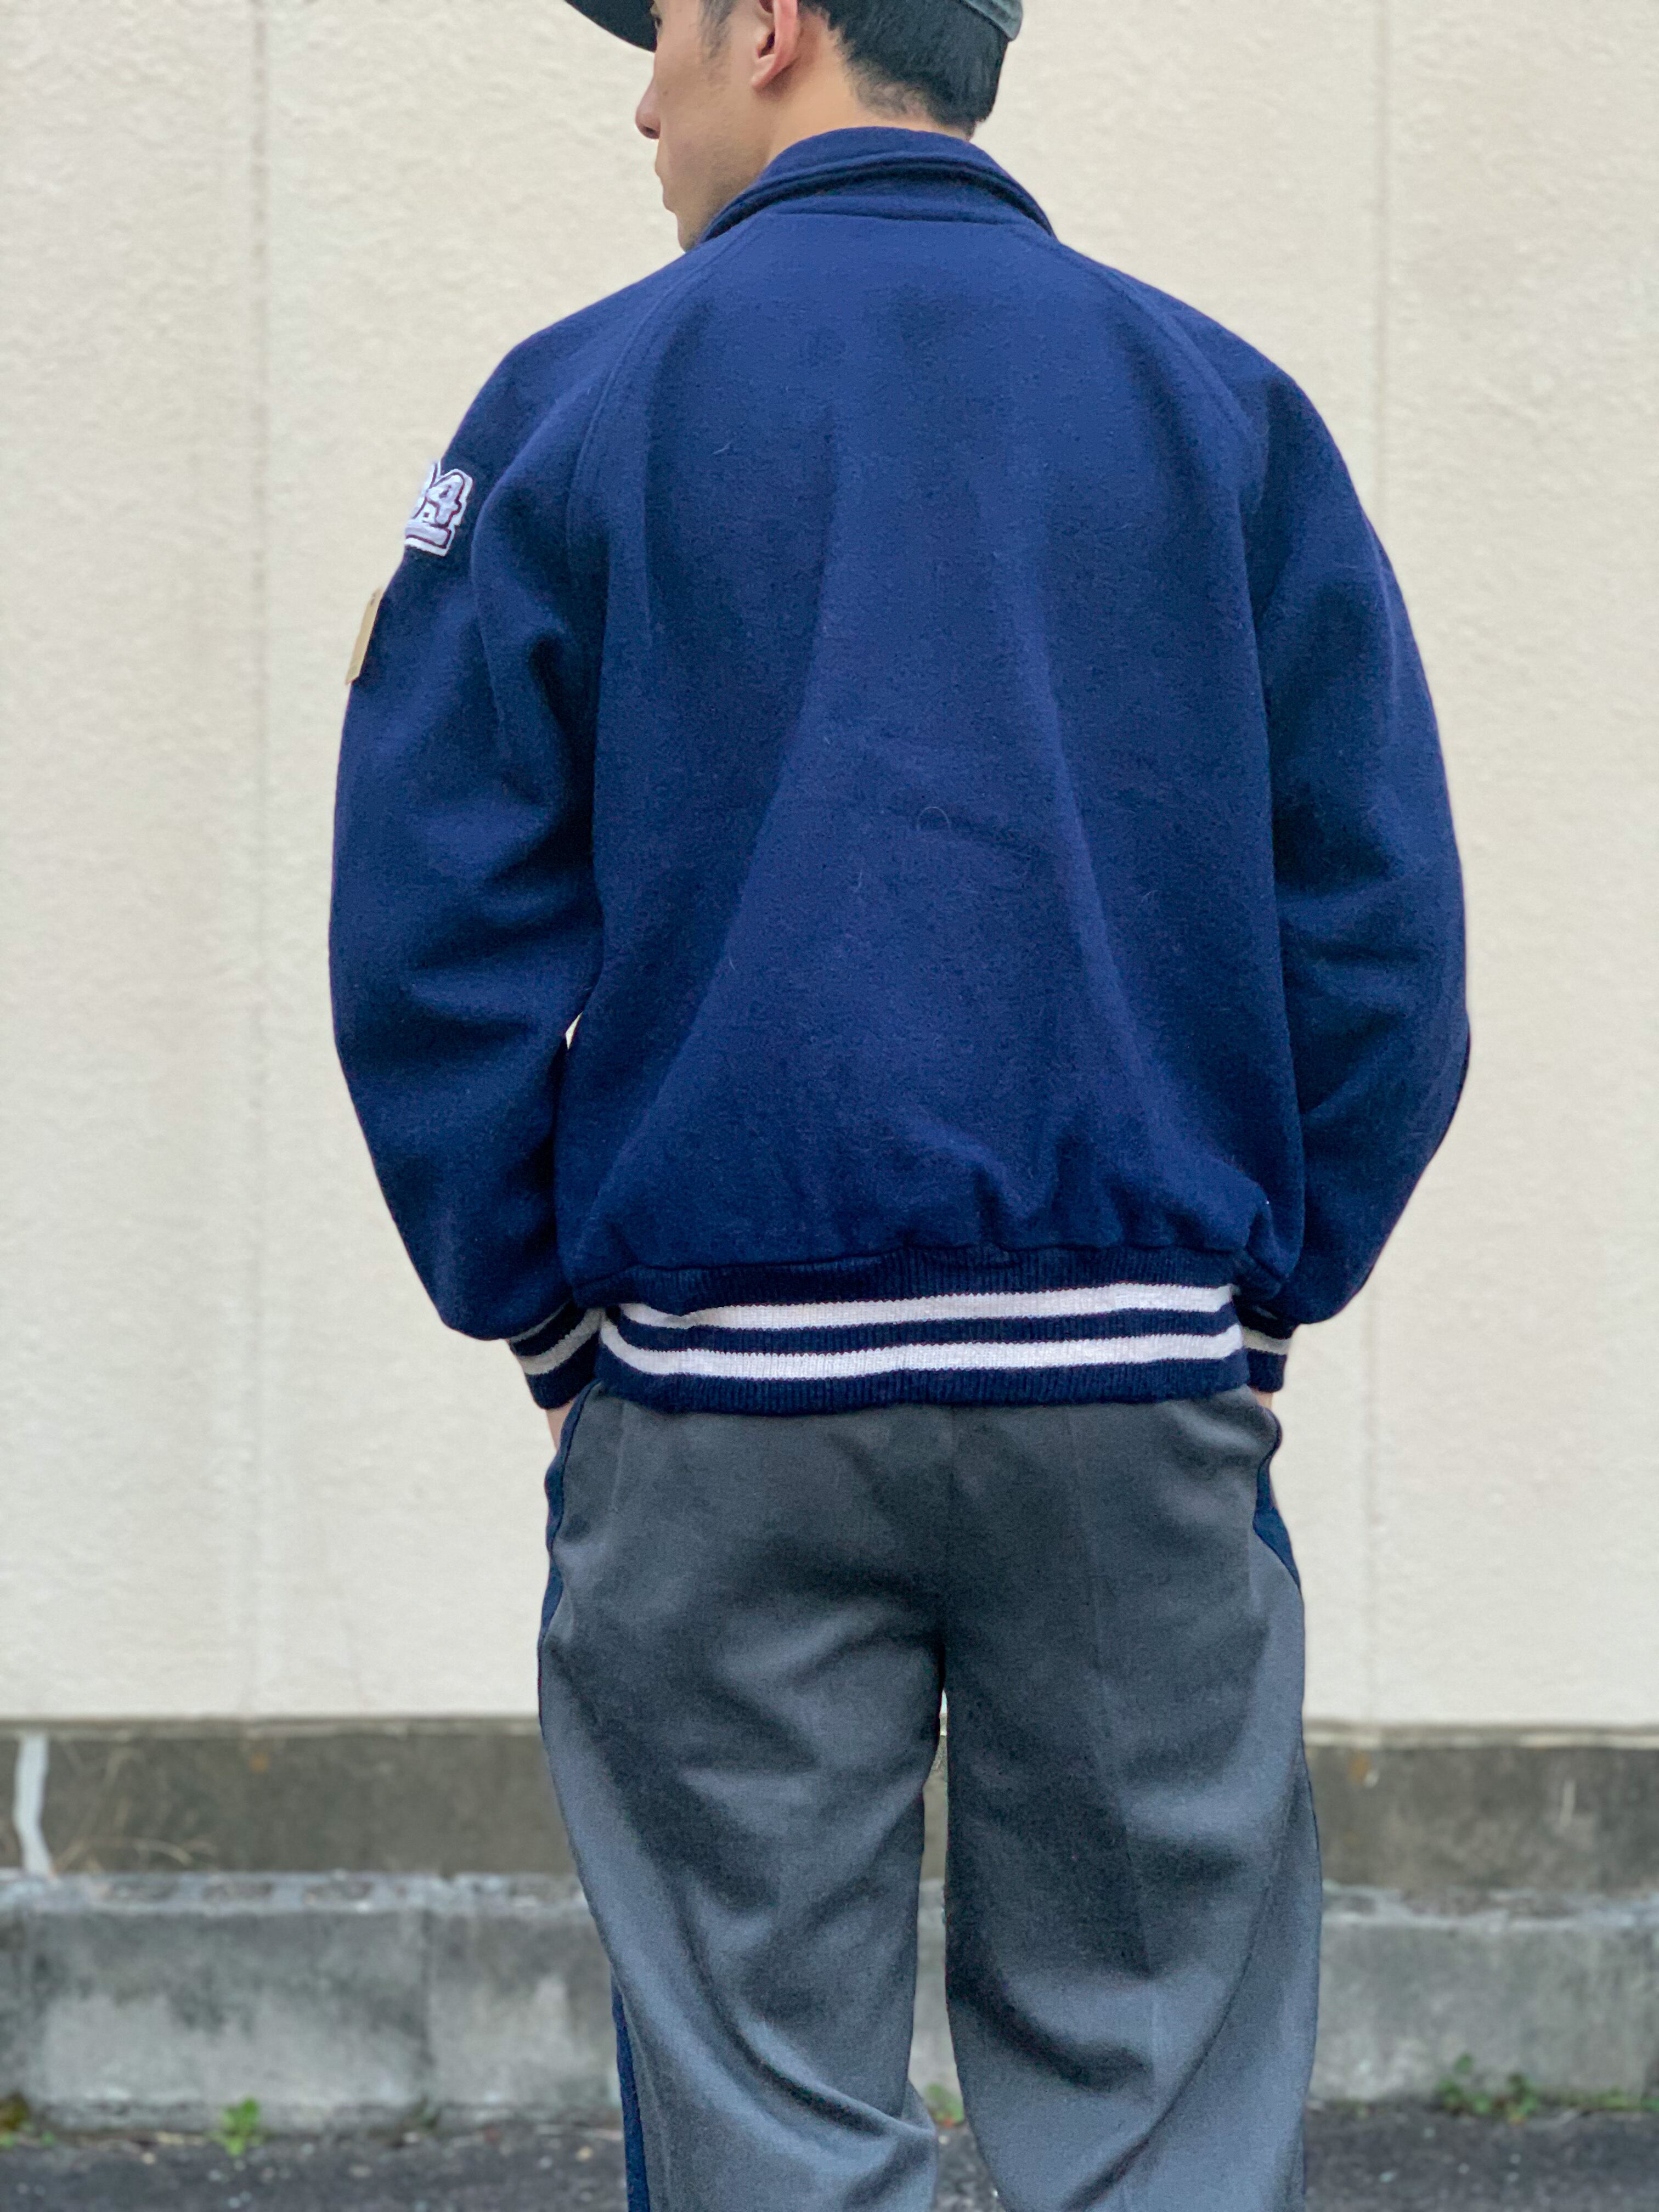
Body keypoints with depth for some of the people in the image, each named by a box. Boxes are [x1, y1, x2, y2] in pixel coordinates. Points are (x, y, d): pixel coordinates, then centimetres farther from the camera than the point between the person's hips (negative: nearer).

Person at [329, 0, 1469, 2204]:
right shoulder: (1222, 407, 7)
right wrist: (1263, 1297, 8)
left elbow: (429, 929, -2)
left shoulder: (582, 401, 2)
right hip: (1142, 1401, 1)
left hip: (723, 1396, -1)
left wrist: (537, 1307, 6)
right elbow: (1385, 928, 2)